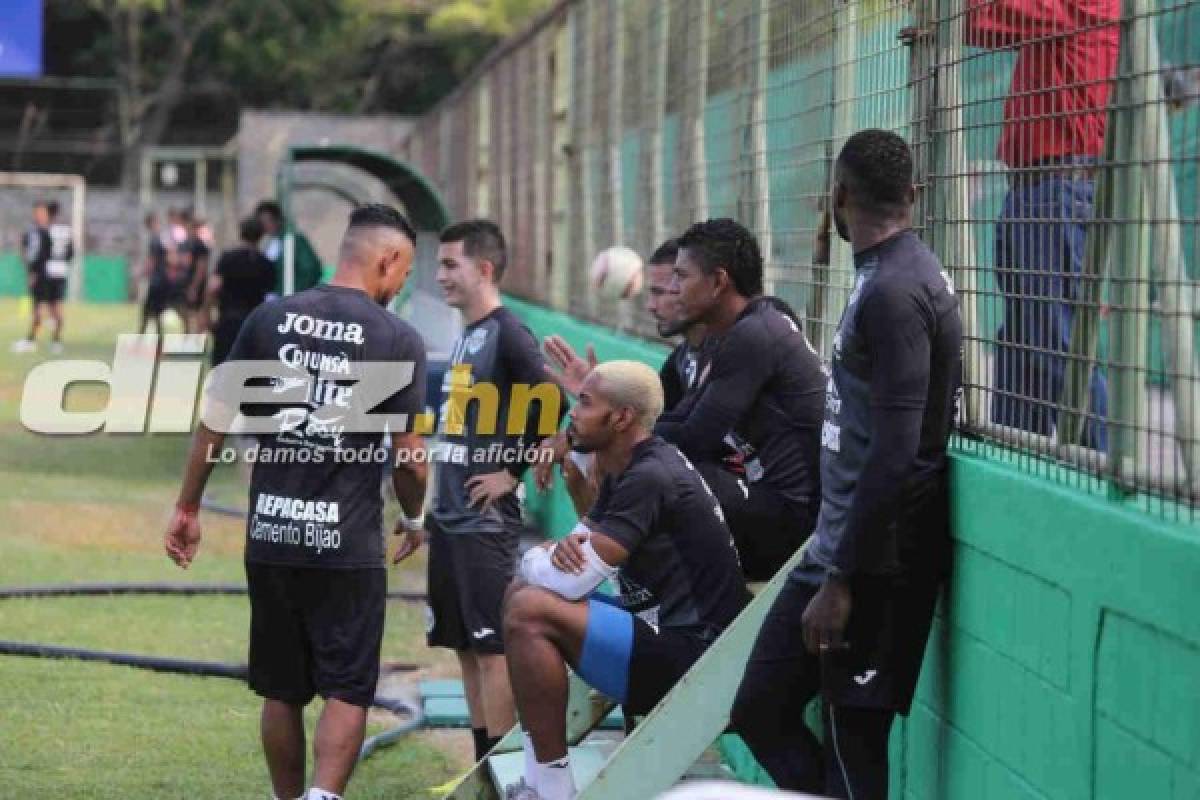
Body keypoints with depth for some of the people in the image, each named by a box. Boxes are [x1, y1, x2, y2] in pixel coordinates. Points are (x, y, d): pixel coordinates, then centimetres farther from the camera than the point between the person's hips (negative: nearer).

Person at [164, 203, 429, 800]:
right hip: (347, 545, -3)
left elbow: (215, 420, 3)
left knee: (282, 692, 16)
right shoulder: (398, 339, -6)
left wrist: (187, 509, 11)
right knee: (345, 692, 3)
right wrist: (412, 518, 15)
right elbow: (409, 457, -5)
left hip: (270, 538, 3)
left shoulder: (269, 319, 3)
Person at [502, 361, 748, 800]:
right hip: (664, 631, 11)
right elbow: (573, 566, 15)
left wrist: (535, 559, 2)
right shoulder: (627, 470, 14)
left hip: (691, 658, -11)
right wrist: (563, 549, -9)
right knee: (523, 595, 14)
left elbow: (568, 580, -21)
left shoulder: (650, 479, -18)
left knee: (529, 612, -20)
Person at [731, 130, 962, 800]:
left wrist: (841, 581, -22)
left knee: (853, 744, -5)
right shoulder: (892, 277, 13)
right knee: (760, 710, 12)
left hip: (875, 561, -10)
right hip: (837, 545, 10)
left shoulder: (894, 292, -17)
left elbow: (895, 455, -23)